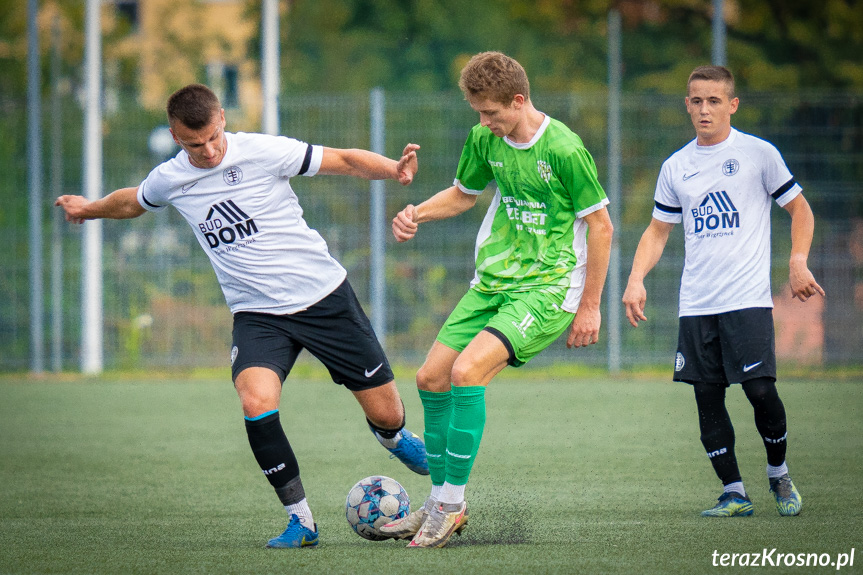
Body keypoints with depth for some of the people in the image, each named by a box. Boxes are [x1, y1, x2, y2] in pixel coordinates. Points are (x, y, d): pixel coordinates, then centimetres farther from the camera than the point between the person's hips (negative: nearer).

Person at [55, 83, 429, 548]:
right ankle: (300, 520, -13)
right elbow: (132, 202, 24)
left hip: (325, 297, -2)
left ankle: (395, 438, 43)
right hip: (257, 314, 2)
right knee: (256, 403, -28)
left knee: (384, 413, 2)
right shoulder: (168, 181, 0)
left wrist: (394, 170, -26)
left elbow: (345, 161, -8)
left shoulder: (262, 152, -12)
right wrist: (89, 209, 41)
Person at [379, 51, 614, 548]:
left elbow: (600, 225, -11)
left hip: (547, 288, -8)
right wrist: (420, 213, 2)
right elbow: (464, 192, 22)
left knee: (467, 372, -24)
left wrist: (590, 307, -9)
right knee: (432, 378, 4)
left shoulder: (564, 149, -18)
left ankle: (451, 506, -14)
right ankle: (441, 504, 17)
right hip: (492, 282, 8)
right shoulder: (485, 140, 2)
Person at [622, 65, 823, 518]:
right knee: (707, 398, 0)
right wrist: (636, 279, 3)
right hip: (696, 306, 4)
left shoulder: (759, 154, 1)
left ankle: (779, 475, 12)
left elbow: (800, 209, 7)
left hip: (748, 299, -4)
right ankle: (734, 494, 8)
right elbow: (658, 230, 18)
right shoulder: (675, 167, 11)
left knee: (760, 390, -12)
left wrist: (798, 263, -7)